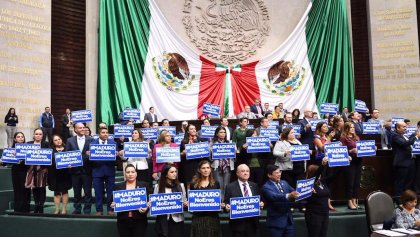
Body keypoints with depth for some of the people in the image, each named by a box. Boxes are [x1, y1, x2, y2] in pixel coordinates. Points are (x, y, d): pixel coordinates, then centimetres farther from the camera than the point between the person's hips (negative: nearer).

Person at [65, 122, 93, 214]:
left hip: (87, 170, -1)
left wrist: (90, 154, -21)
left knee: (88, 192, 5)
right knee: (76, 192, 13)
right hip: (75, 170, 2)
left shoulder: (91, 140, 0)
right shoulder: (70, 140, 5)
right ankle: (77, 209, 25)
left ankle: (87, 210, 15)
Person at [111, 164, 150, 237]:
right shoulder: (118, 186, 8)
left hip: (139, 221, -1)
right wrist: (112, 205, -12)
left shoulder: (144, 185, 4)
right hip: (123, 221, 2)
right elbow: (112, 202, 9)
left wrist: (146, 208, -17)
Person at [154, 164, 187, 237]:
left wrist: (186, 204, -13)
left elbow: (184, 201, 8)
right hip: (163, 219, -1)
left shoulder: (180, 185, 5)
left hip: (177, 219, 1)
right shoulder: (158, 186, 1)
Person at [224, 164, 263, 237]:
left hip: (252, 222, 4)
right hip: (237, 223, -4)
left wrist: (261, 204, -6)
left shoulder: (254, 186, 10)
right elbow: (226, 203, -2)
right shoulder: (230, 187, -3)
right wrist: (227, 206, -23)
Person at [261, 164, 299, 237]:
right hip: (276, 221, -6)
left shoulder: (284, 183, 11)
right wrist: (289, 196, -45)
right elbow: (274, 197, -29)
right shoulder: (266, 187, -12)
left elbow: (294, 192, 7)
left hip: (288, 220, 6)